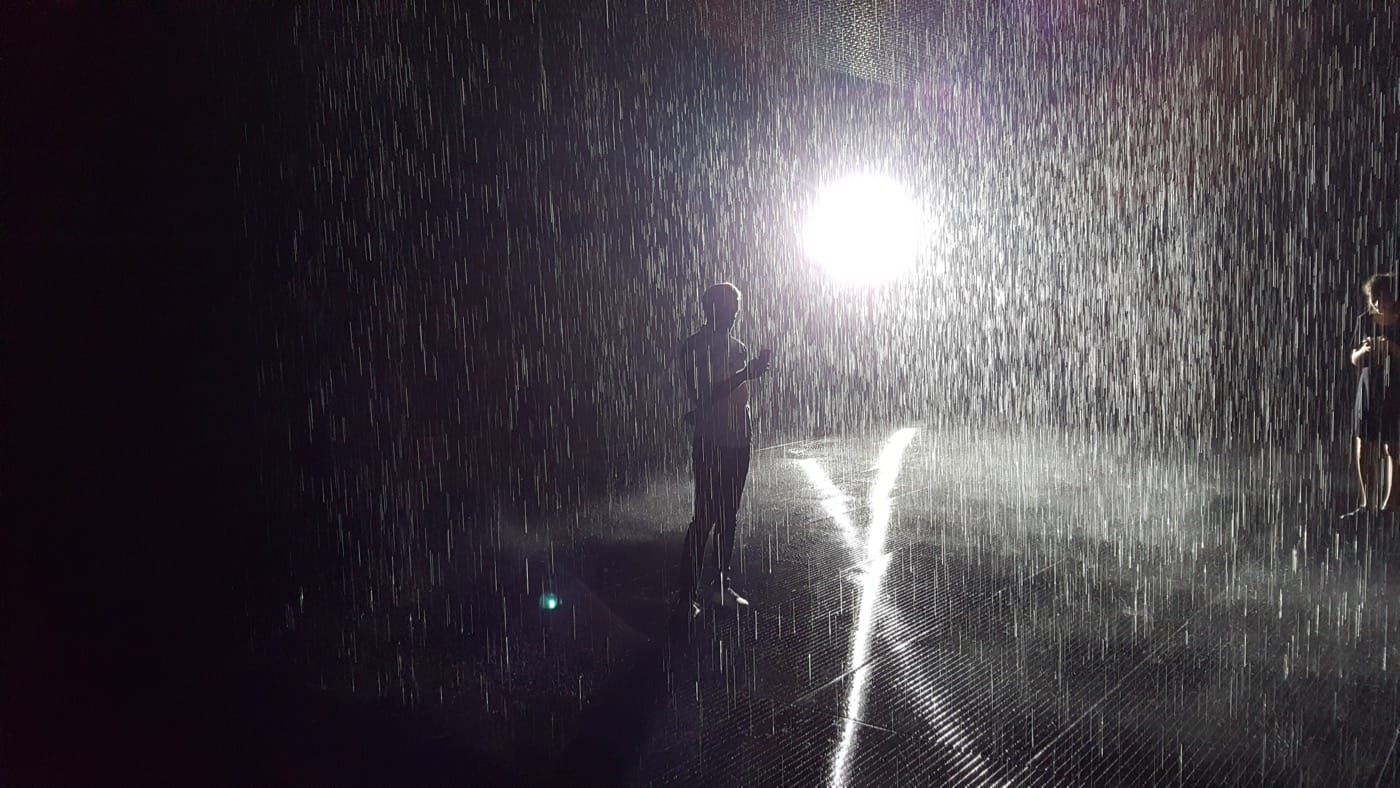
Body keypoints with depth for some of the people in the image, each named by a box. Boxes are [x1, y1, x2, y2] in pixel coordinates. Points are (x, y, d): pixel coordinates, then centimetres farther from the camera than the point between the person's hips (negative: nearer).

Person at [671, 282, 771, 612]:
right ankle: (687, 593, 0)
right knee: (705, 517, -7)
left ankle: (721, 585, 21)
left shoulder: (737, 348, 12)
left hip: (738, 442, 7)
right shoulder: (691, 350, -9)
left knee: (728, 517, 11)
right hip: (710, 445, -7)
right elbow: (702, 398, -18)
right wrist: (744, 374, -19)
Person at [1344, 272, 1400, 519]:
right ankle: (1368, 504, 12)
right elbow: (1354, 360, 8)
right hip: (1368, 390, 3)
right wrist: (1364, 350, -12)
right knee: (1364, 452, 3)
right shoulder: (1364, 321, 6)